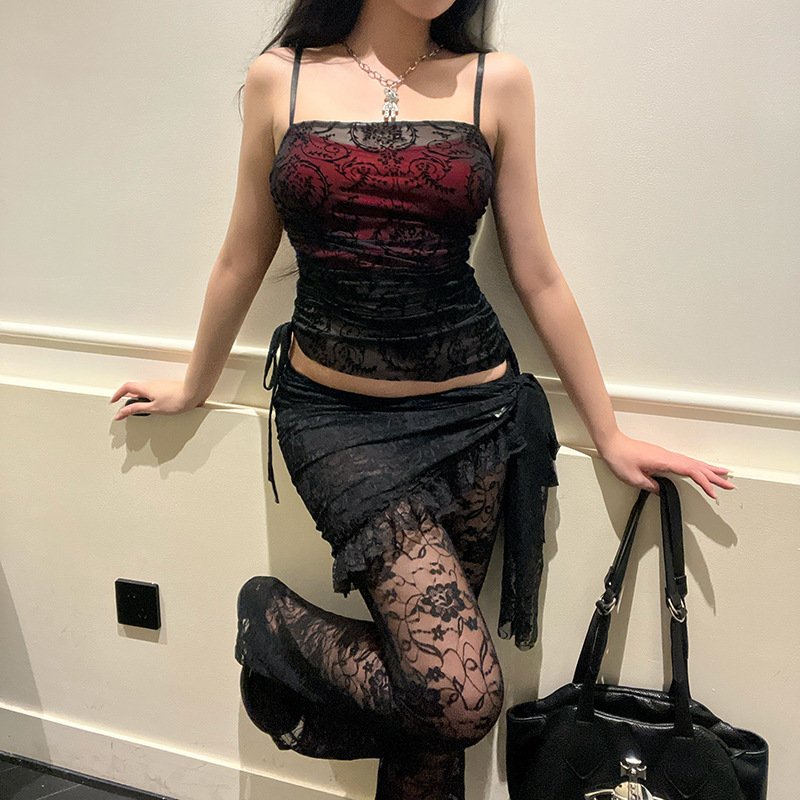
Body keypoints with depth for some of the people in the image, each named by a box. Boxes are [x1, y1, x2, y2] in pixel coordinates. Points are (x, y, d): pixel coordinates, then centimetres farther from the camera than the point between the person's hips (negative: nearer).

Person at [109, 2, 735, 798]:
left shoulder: (496, 81, 5)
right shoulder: (279, 78, 3)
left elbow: (536, 277, 6)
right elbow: (242, 260, 12)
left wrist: (609, 436, 7)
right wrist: (192, 388, 22)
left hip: (472, 413, 2)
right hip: (334, 413, -2)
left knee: (432, 707, 5)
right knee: (461, 694, -12)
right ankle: (277, 619, 14)